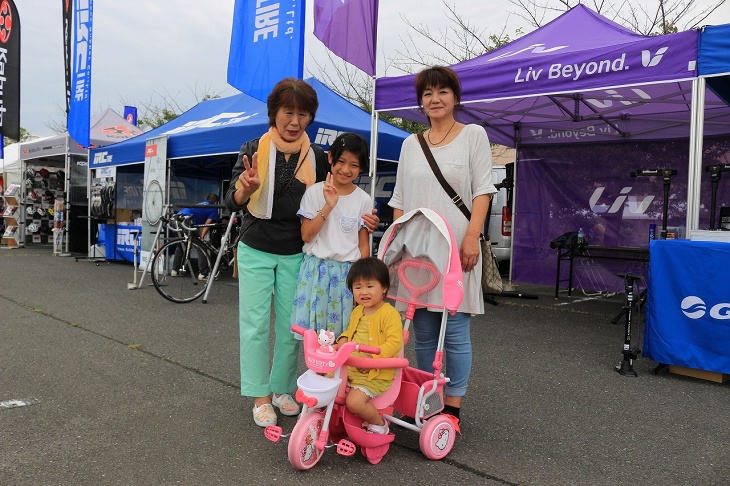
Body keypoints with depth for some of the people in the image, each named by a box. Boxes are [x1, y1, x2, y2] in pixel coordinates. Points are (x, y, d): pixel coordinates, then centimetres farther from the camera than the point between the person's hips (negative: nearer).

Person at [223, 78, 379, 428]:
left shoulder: (317, 158, -1)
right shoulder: (254, 150, -6)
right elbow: (233, 203, -11)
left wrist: (358, 219, -10)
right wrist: (247, 188, -35)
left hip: (295, 255, 2)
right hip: (256, 251, -1)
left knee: (290, 326, 8)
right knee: (255, 325, 3)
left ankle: (282, 389, 27)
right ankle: (260, 396, 18)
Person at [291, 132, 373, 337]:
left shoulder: (364, 200, 2)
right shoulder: (314, 191, -1)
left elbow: (364, 244, 5)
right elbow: (306, 235, -6)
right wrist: (328, 206, -16)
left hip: (348, 273, 0)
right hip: (316, 271, 0)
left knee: (343, 334, 4)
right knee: (312, 331, 4)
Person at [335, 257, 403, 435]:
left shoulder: (390, 314, -15)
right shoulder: (357, 311, 10)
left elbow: (394, 342, -23)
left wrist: (371, 358, -32)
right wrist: (343, 339, 4)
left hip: (375, 374, -8)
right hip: (349, 368, 8)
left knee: (354, 401, -25)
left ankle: (379, 424, 5)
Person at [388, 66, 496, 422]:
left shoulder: (473, 135, 5)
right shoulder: (410, 144, 16)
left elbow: (482, 191, -3)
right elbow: (399, 199, 16)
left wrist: (471, 237, -14)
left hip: (456, 249, -4)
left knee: (454, 332, -2)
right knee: (423, 332, 8)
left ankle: (452, 407, 9)